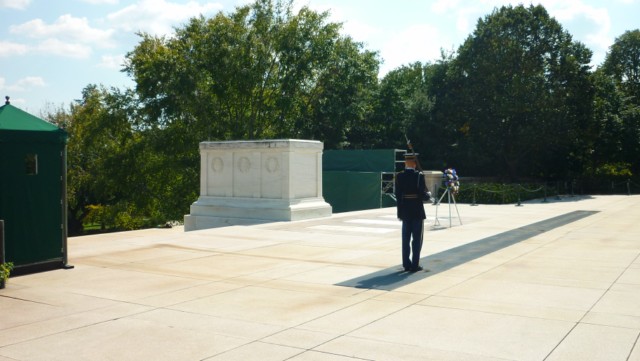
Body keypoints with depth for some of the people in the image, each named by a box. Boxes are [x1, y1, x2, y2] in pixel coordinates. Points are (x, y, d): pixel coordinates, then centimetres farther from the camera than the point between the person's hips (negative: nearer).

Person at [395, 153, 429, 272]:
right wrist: (429, 194, 9)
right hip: (417, 211, -4)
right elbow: (423, 192, -14)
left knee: (406, 239, 10)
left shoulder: (399, 176, -2)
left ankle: (406, 264, 14)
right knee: (417, 239, 4)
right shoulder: (419, 176, -12)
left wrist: (400, 211, 7)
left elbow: (397, 195, 0)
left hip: (405, 211, 4)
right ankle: (415, 265, 5)